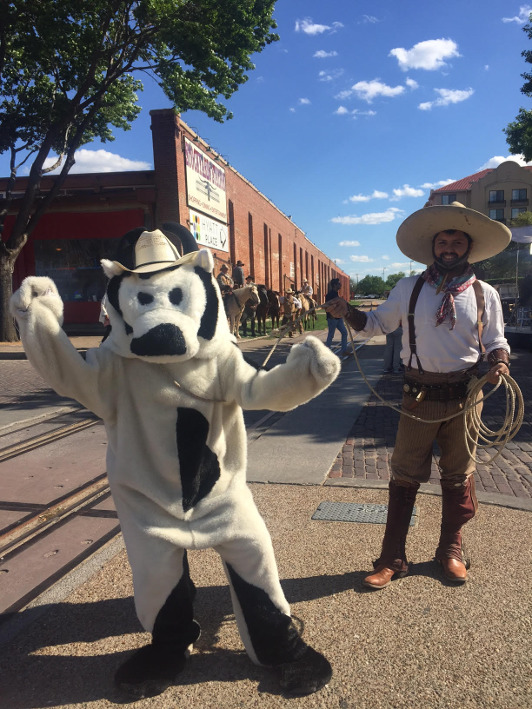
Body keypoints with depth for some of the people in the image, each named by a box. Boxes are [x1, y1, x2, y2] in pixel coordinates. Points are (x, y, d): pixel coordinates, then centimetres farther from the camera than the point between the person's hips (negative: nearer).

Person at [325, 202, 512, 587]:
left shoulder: (485, 294, 3)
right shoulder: (410, 288, 1)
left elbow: (497, 342, 9)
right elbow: (378, 323, 8)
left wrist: (499, 364, -12)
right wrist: (348, 312, -10)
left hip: (465, 396, 1)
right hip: (420, 396, -1)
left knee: (459, 476, 14)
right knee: (404, 476, 5)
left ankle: (451, 549, 34)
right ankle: (393, 558, 17)